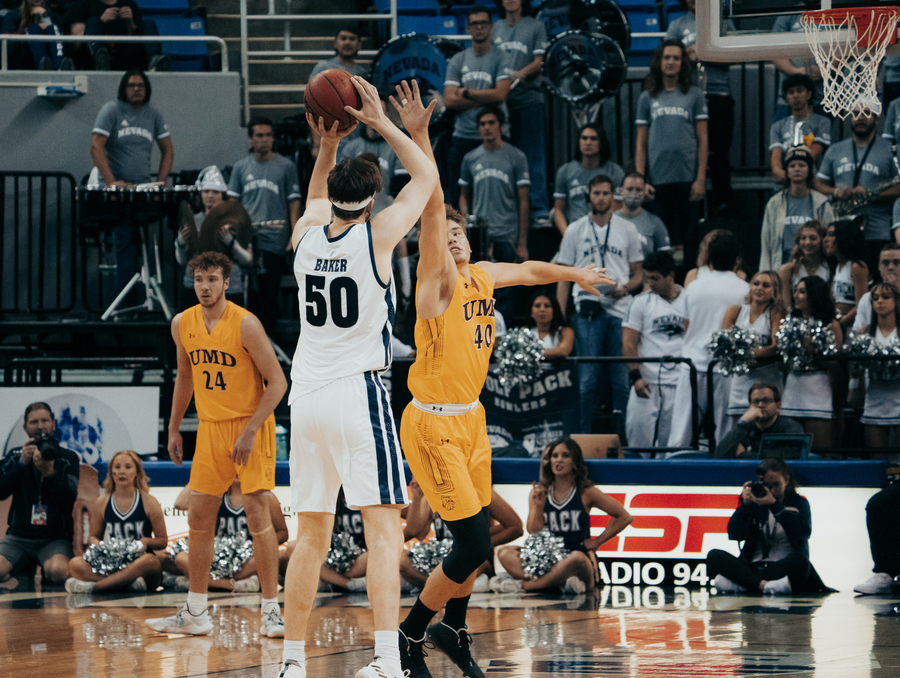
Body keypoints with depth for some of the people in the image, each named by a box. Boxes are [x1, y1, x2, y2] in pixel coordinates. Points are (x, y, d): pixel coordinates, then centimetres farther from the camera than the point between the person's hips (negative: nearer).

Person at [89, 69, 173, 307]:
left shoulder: (153, 114, 12)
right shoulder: (111, 110, -1)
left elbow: (167, 149, 17)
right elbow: (96, 147, -9)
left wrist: (160, 181, 3)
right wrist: (111, 182, -18)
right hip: (117, 190, -5)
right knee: (127, 242, -14)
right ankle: (127, 303, -15)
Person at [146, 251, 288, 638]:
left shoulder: (245, 325, -16)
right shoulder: (183, 324, 2)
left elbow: (277, 382, -15)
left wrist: (250, 431, -21)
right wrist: (174, 428, 19)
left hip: (251, 425, -6)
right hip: (210, 428, 6)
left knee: (257, 513, -12)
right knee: (199, 519, 5)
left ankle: (271, 610, -6)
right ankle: (195, 614, 13)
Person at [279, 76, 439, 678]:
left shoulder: (307, 235, 7)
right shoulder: (377, 235, -6)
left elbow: (318, 195, 32)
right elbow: (427, 176, 8)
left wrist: (329, 145, 20)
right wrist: (382, 124, 9)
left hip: (307, 396, 5)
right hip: (359, 392, -5)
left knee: (312, 534, 11)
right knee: (383, 524, -9)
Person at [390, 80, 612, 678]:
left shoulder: (483, 277, 9)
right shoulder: (438, 279, -13)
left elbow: (529, 270, 30)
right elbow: (432, 205, -25)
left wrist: (577, 275, 45)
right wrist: (419, 136, -37)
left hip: (471, 420, 8)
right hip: (434, 424, -8)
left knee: (478, 541, 14)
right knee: (473, 544, -12)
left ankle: (453, 629, 35)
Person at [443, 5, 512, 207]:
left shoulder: (500, 58, 1)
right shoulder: (457, 60, 10)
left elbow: (500, 94, -12)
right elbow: (449, 100, -1)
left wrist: (466, 92, -4)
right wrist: (484, 98, -7)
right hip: (462, 136, 3)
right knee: (457, 196, 2)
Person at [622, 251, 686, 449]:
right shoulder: (641, 302, 5)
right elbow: (628, 343, 1)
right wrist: (636, 377, -11)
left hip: (679, 382, 0)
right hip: (646, 381, 0)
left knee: (672, 444, -1)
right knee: (639, 439, -6)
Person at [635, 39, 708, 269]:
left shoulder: (694, 95, 7)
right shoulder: (647, 98, 11)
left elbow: (703, 139, 4)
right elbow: (641, 143, 9)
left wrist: (701, 178, -5)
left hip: (688, 178, -1)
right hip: (658, 179, 1)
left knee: (690, 237, 0)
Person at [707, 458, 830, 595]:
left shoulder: (798, 503, 8)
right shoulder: (754, 503, 13)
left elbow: (804, 531, -13)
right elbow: (734, 535, 3)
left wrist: (774, 505, -17)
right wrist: (745, 505, -8)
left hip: (784, 567, -3)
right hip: (754, 567, 3)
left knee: (799, 560, -37)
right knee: (714, 556, -20)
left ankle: (736, 583, -39)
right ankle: (763, 584, -43)